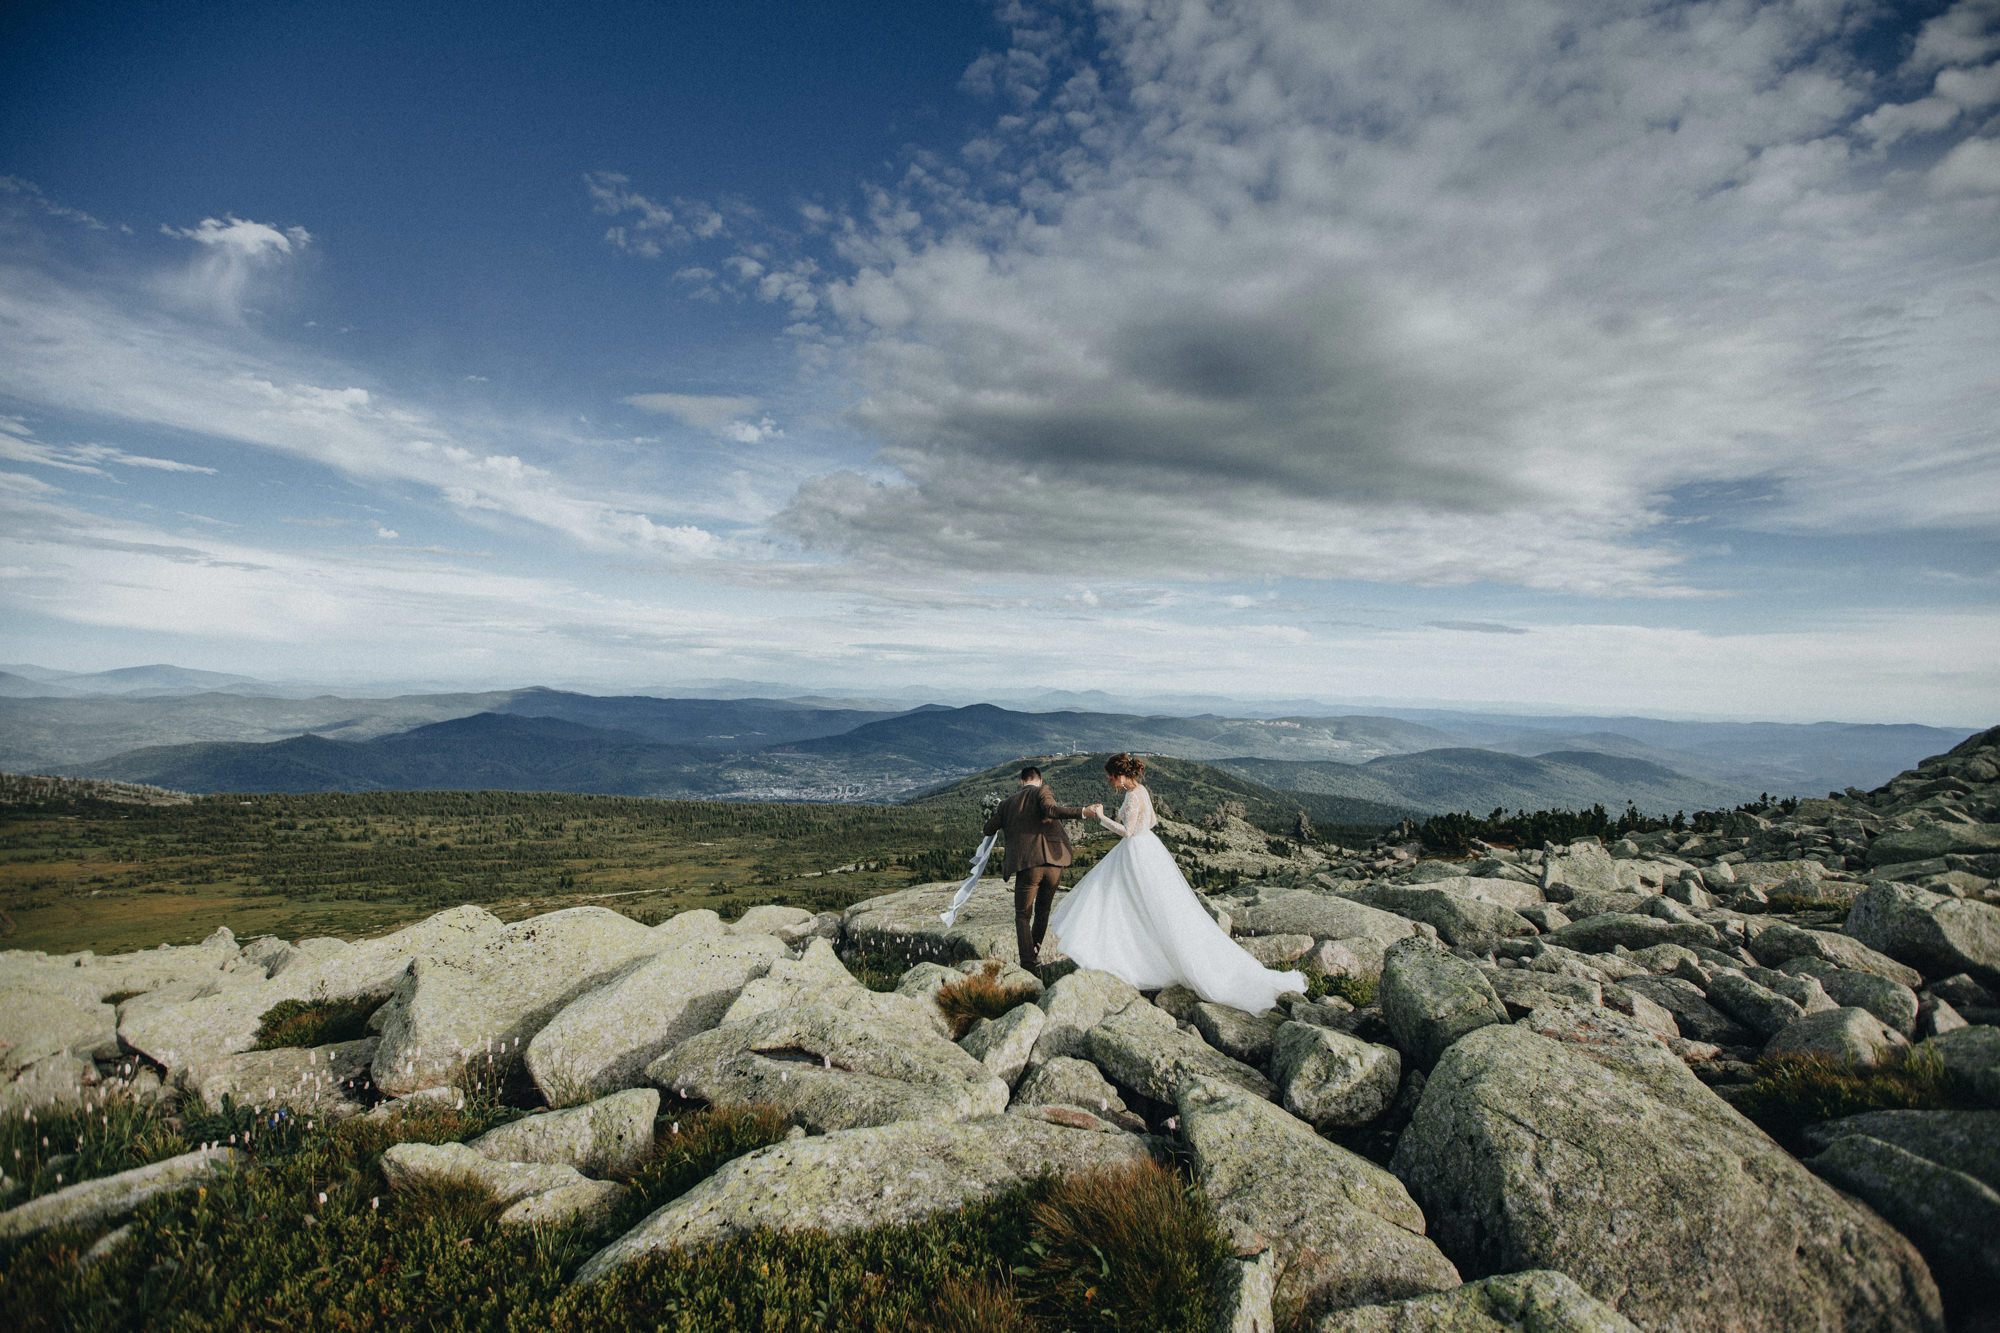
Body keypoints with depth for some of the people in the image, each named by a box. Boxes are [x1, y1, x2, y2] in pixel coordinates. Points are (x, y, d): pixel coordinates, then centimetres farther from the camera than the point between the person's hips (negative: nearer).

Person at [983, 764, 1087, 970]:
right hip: (1053, 863, 0)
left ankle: (1027, 964, 3)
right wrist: (1083, 812, -19)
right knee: (1043, 910, 24)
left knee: (1022, 916, 14)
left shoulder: (1008, 803, 15)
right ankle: (1034, 951, 31)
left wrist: (1004, 824, 43)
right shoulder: (1042, 792, 6)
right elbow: (1051, 810, -16)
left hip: (1027, 866, 0)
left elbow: (989, 829, 22)